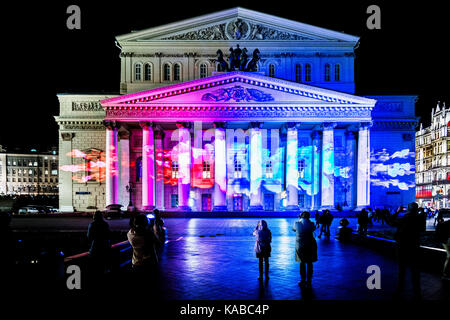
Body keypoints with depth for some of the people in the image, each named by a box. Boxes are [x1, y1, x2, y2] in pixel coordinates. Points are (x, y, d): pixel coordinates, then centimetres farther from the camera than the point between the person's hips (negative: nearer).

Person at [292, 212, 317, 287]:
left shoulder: (297, 223, -8)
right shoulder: (311, 224, -11)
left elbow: (293, 229, 13)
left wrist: (298, 220, 20)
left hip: (300, 246, 1)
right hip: (310, 246, -1)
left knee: (302, 264, 13)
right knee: (309, 264, 10)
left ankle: (303, 281, 17)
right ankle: (309, 282, 15)